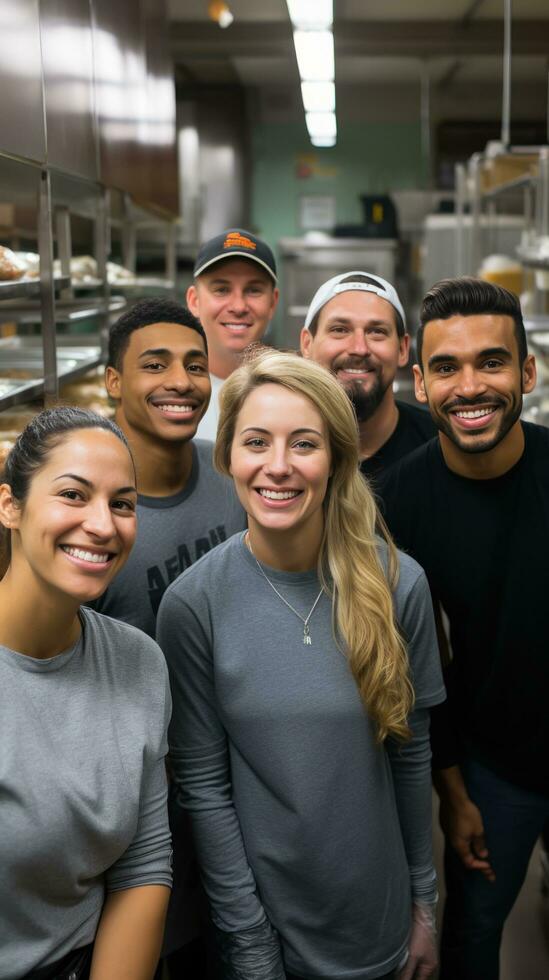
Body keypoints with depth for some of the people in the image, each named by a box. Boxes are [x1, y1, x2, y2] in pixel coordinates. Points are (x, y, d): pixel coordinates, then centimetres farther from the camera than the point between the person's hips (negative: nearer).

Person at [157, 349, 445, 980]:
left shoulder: (397, 585, -12)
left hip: (377, 914, 2)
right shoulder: (193, 603, -16)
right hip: (262, 912, -1)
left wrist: (423, 901, 4)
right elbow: (202, 784, -12)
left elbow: (411, 752, -2)